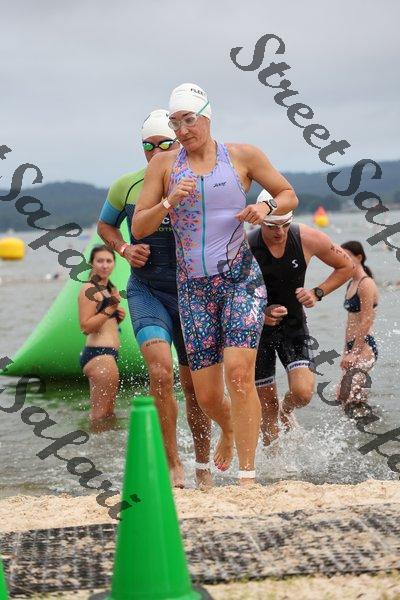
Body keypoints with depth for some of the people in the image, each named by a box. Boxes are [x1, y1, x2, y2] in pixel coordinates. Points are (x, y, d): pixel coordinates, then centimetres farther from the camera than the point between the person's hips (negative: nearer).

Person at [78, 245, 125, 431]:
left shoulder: (110, 289, 18)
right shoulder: (89, 290, -10)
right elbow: (86, 326, -17)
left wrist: (118, 316, 10)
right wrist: (110, 309, -22)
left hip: (108, 354, 10)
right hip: (99, 353, -10)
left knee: (105, 413, 16)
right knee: (102, 414, -9)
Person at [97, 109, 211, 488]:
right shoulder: (126, 187, -2)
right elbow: (105, 225, 16)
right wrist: (123, 248, -2)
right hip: (146, 290, 0)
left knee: (195, 385, 10)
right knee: (160, 371, -23)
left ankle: (203, 467, 30)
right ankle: (172, 465, -11)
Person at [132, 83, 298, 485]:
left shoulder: (243, 156, 4)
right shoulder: (164, 165, 6)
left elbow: (289, 196, 13)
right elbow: (138, 228, 4)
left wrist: (266, 206, -8)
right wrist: (169, 201, -14)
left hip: (241, 278, -2)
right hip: (193, 288, 2)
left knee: (238, 372, -21)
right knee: (206, 396, 3)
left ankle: (247, 476, -16)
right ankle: (229, 431, 39)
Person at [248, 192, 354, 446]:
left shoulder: (309, 239, -14)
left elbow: (346, 267, 2)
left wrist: (317, 293, -12)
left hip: (294, 324, 1)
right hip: (257, 328, -1)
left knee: (302, 393, -16)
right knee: (267, 405, 5)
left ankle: (286, 411, 20)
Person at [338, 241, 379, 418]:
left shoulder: (366, 284, -10)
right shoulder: (351, 284, 18)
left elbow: (366, 321, -16)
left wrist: (354, 353, -19)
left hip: (364, 346, -10)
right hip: (352, 346, 10)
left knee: (349, 394, -23)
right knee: (343, 397, 5)